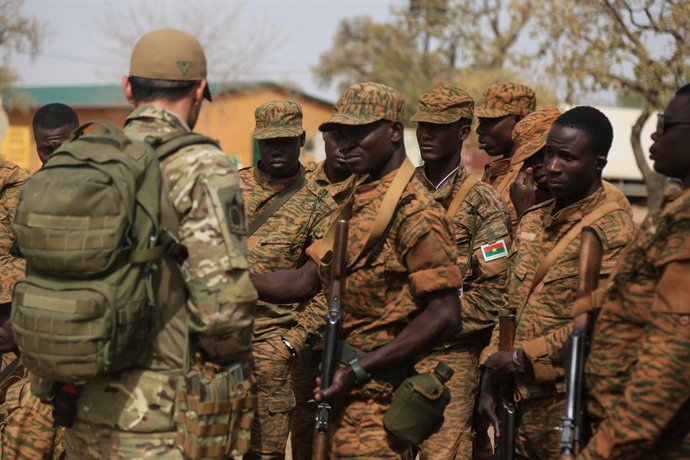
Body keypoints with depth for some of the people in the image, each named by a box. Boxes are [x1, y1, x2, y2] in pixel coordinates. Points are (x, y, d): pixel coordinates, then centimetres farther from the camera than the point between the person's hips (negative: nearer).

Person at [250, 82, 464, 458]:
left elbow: (444, 316, -20)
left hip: (375, 391, -9)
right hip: (344, 385, 9)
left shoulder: (414, 212, -15)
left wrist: (359, 370, -20)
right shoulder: (355, 204, 13)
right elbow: (305, 280, 14)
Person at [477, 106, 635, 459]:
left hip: (567, 403, -7)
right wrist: (491, 373, 7)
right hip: (517, 399, 7)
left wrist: (521, 358, -15)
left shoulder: (613, 228, -11)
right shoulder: (532, 221, 13)